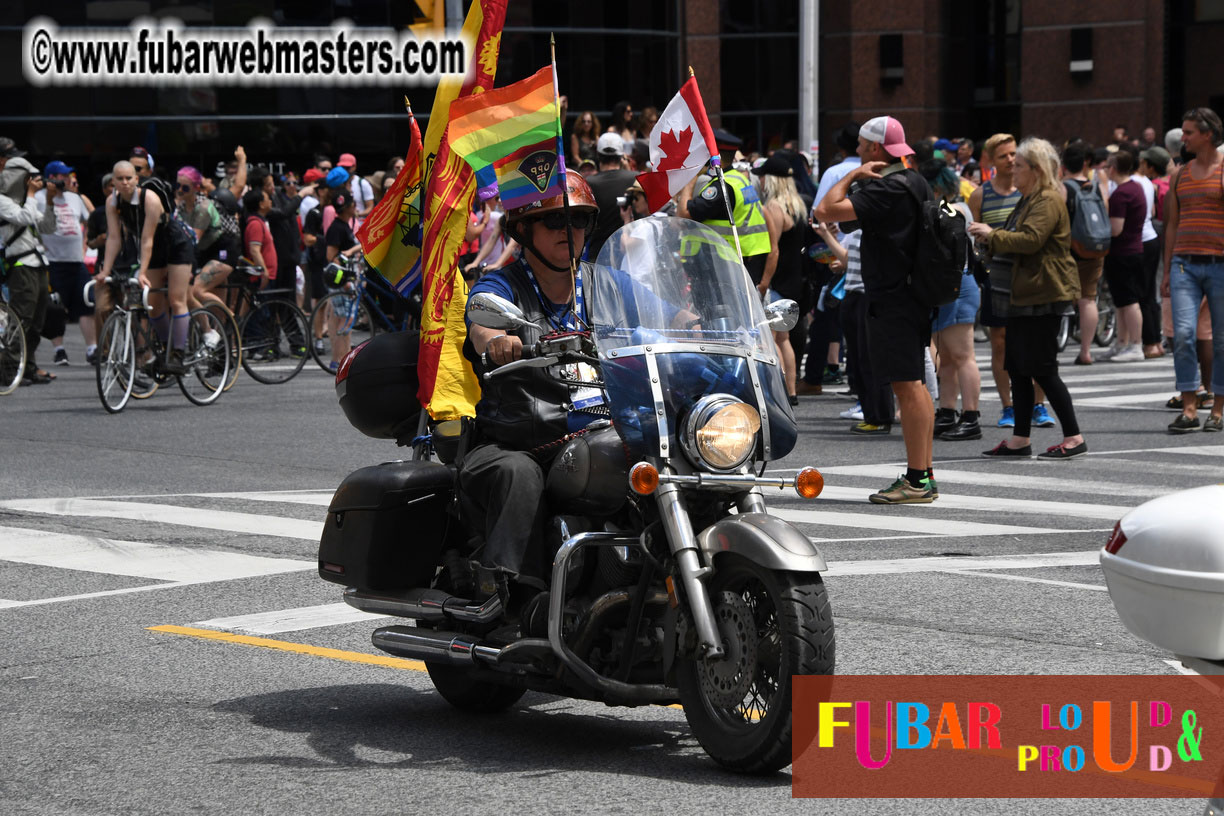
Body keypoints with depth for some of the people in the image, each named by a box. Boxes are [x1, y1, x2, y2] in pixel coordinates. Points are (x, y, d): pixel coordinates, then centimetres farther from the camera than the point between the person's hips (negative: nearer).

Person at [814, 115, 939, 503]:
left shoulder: (885, 189, -19)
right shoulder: (915, 183, 12)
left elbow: (826, 210, -24)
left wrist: (852, 176, -12)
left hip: (892, 300, -10)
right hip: (914, 294, 10)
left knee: (906, 385, -8)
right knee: (914, 385, 14)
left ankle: (917, 481, -8)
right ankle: (924, 475, 19)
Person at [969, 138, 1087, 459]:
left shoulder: (1048, 201, -13)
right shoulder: (1029, 200, 20)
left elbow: (1030, 239, -24)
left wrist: (992, 235, -14)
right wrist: (990, 238, 9)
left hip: (1043, 295, -11)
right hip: (1023, 295, 11)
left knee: (1042, 369, -8)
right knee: (1018, 367, 10)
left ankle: (1074, 438, -3)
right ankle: (1020, 439, 14)